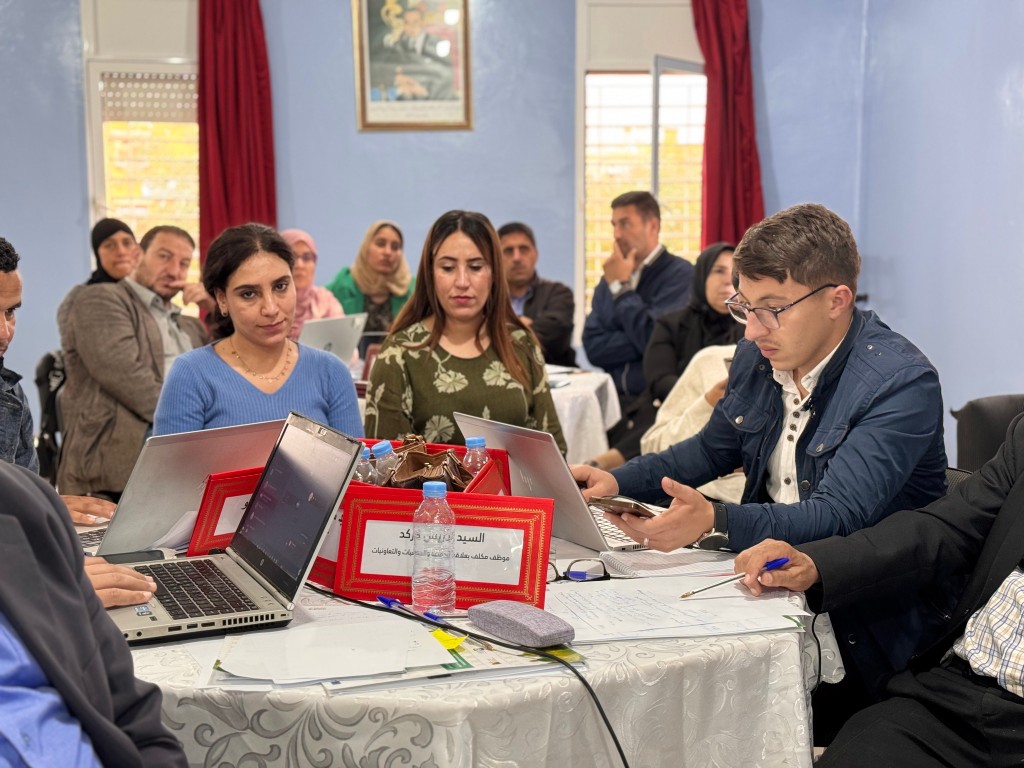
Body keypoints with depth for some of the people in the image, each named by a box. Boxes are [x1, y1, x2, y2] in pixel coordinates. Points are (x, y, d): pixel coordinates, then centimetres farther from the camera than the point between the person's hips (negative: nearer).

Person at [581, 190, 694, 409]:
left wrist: (621, 287, -5)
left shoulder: (680, 274, -6)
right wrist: (641, 342, -11)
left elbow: (655, 341, -15)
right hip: (614, 396, 3)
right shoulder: (609, 280, 11)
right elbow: (593, 347, 2)